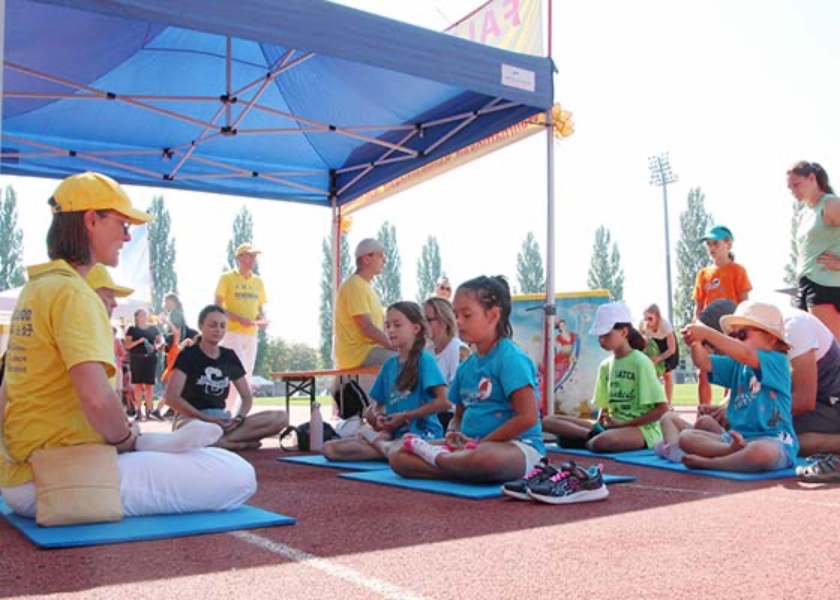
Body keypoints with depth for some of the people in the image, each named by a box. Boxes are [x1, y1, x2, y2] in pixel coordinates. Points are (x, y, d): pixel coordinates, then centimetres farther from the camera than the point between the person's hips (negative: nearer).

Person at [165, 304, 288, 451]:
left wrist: (238, 418, -10)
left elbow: (247, 397, 12)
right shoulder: (188, 355, -3)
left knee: (281, 417, -16)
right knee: (186, 428, -45)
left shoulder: (230, 357, 11)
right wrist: (206, 418, -22)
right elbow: (171, 397, -14)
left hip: (222, 420, 6)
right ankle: (239, 443, -22)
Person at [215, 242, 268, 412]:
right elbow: (218, 307, -6)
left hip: (251, 335, 6)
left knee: (247, 377, 7)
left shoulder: (258, 281, 14)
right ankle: (227, 411, -8)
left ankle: (228, 411, 17)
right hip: (232, 333, -6)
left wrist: (262, 320, -2)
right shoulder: (227, 278, -2)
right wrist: (238, 319, -19)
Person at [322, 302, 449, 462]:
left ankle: (383, 446, -14)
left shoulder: (424, 360, -4)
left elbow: (443, 402, -14)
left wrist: (405, 416, -12)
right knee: (329, 449, -11)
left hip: (421, 434, -6)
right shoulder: (389, 364, 17)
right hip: (393, 434, 6)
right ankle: (385, 445, -12)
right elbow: (379, 404, 22)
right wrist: (374, 416, -2)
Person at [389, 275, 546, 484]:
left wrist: (480, 443, -15)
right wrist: (453, 434, -2)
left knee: (484, 458, -44)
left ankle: (437, 458, -13)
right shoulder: (466, 366, 15)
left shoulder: (510, 358, -10)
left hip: (517, 446, -8)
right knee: (398, 458, -3)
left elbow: (528, 417, -19)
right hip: (472, 445, 8)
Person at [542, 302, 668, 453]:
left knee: (601, 442, -42)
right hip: (611, 428, 7)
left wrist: (622, 424, -13)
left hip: (642, 430, -7)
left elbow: (662, 408, -11)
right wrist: (600, 424, -6)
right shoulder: (606, 365, 11)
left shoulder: (640, 362, -8)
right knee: (549, 421, -9)